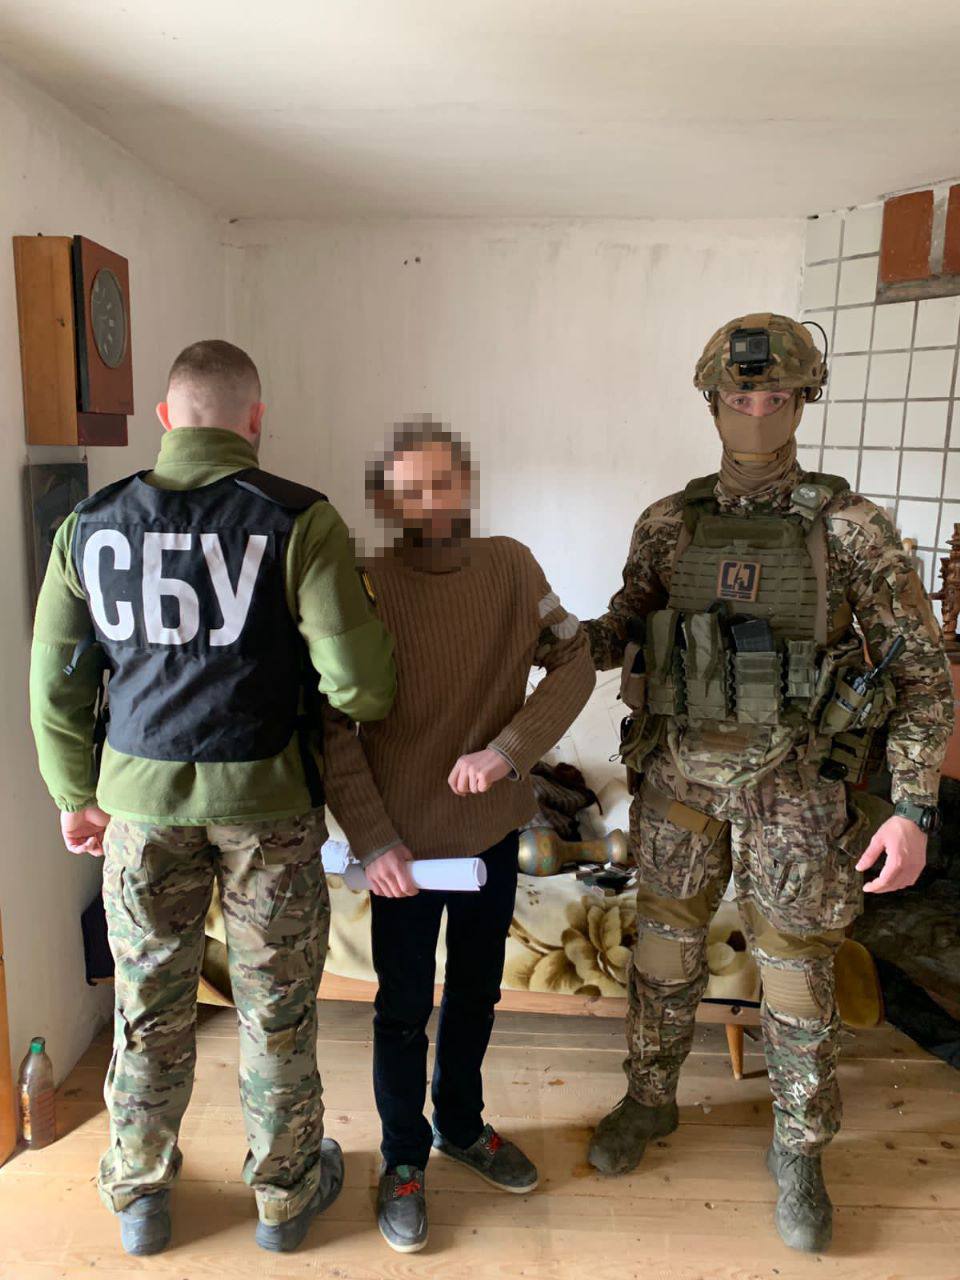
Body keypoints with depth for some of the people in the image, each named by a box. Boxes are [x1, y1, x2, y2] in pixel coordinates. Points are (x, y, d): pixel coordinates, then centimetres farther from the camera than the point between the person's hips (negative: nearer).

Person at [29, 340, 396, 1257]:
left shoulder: (89, 527, 0)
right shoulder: (297, 521, -12)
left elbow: (55, 684, 6)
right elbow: (355, 682, -16)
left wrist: (74, 795, 18)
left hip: (141, 800, 3)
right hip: (265, 800, -3)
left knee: (149, 1003, 19)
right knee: (275, 1008, 15)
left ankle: (138, 1197, 39)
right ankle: (284, 1195, 35)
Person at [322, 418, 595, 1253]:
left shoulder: (511, 567, -6)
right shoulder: (365, 589, -16)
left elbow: (574, 663, -5)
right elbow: (334, 729, -13)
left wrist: (509, 748, -20)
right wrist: (372, 840, -17)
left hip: (494, 831, 4)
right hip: (405, 841, -3)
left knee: (476, 994, 22)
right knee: (405, 1011, 14)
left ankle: (463, 1125, 47)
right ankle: (403, 1160, 37)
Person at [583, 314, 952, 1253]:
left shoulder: (850, 527, -11)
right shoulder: (668, 525, -2)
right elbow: (622, 633, 10)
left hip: (791, 785, -2)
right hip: (681, 772, 3)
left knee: (796, 976, 10)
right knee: (666, 948, 16)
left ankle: (798, 1154, 34)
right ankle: (649, 1101, 40)